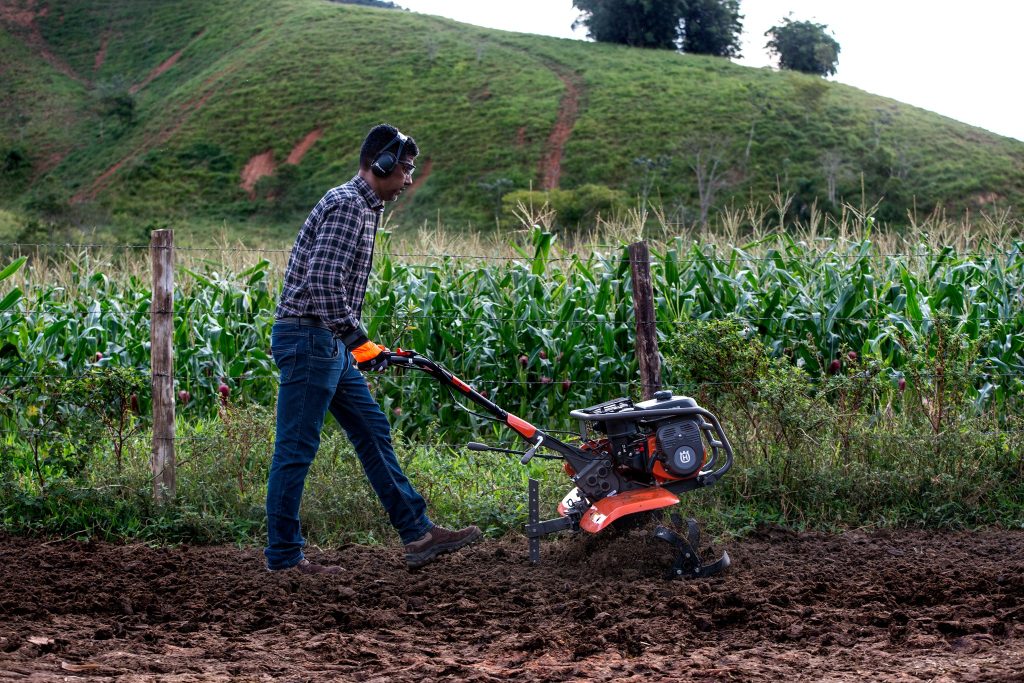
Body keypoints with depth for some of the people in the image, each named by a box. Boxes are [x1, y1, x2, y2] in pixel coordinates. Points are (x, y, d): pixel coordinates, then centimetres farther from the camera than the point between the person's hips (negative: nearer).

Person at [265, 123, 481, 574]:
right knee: (296, 448, -4)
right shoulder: (348, 205, -15)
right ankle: (283, 556, 2)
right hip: (307, 338, -11)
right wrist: (357, 339, -20)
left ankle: (418, 534, 15)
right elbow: (323, 281, -25)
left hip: (330, 345, 11)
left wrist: (356, 343, 23)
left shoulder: (363, 207, 18)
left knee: (373, 431, 11)